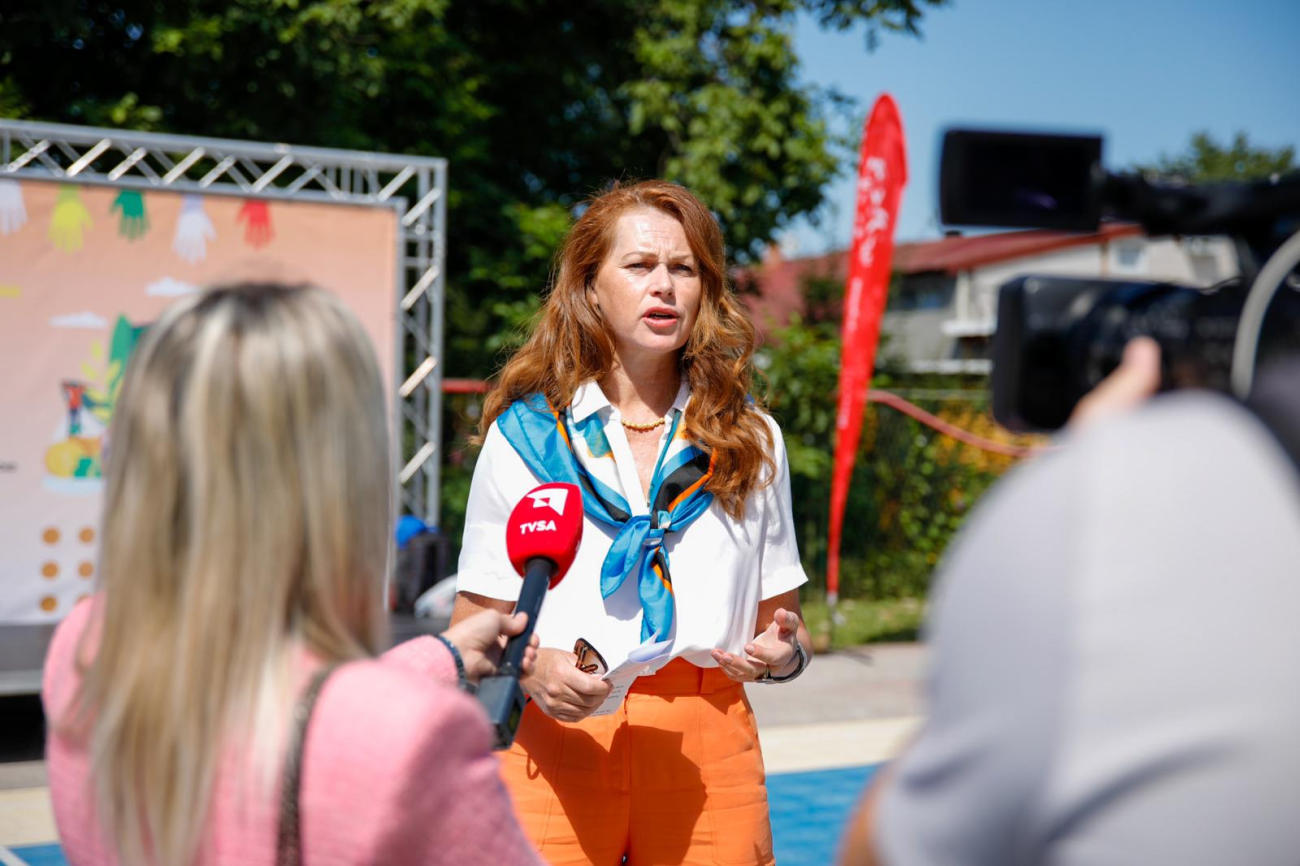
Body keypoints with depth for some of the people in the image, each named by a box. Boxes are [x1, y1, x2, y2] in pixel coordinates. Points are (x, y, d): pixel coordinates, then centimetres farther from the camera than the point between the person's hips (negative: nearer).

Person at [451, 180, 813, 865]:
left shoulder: (750, 440, 11)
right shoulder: (526, 433, 4)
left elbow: (780, 617, 15)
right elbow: (473, 630, 4)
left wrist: (783, 650, -7)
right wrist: (532, 669, -16)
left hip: (708, 754, 2)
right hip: (557, 741, -1)